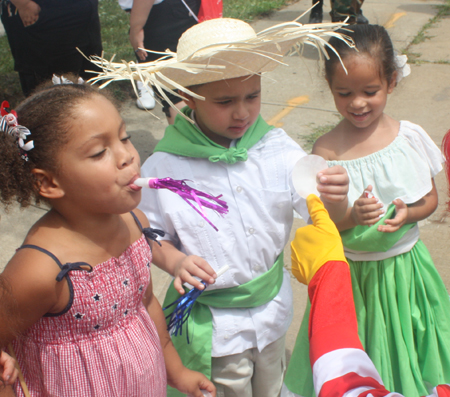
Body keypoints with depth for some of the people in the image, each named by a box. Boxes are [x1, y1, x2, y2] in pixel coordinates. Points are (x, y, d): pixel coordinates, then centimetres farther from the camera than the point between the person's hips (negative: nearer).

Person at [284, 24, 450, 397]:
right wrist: (351, 217, -28)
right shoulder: (326, 150, -15)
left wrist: (408, 213, -16)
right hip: (353, 273, -2)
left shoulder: (411, 136, -9)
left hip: (405, 265, 3)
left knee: (407, 349, 20)